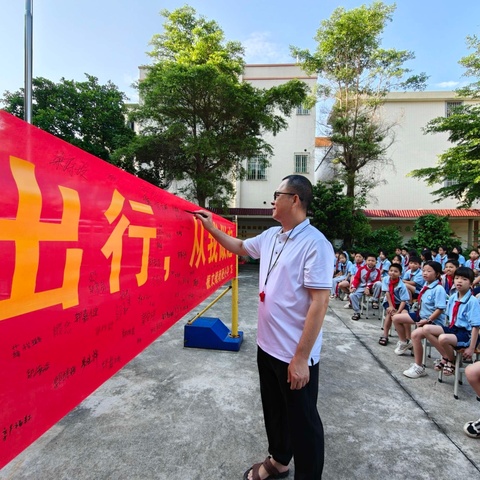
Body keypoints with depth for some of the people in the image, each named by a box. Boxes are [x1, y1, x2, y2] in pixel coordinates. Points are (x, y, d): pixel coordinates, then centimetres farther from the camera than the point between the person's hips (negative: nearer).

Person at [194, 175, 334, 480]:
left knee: (302, 421, 12)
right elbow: (238, 246, 24)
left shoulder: (315, 244, -20)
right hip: (267, 345, 8)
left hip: (295, 355, -8)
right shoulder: (270, 236, 5)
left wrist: (301, 357, -22)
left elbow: (320, 302, -23)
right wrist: (210, 227, 22)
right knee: (274, 410, 26)